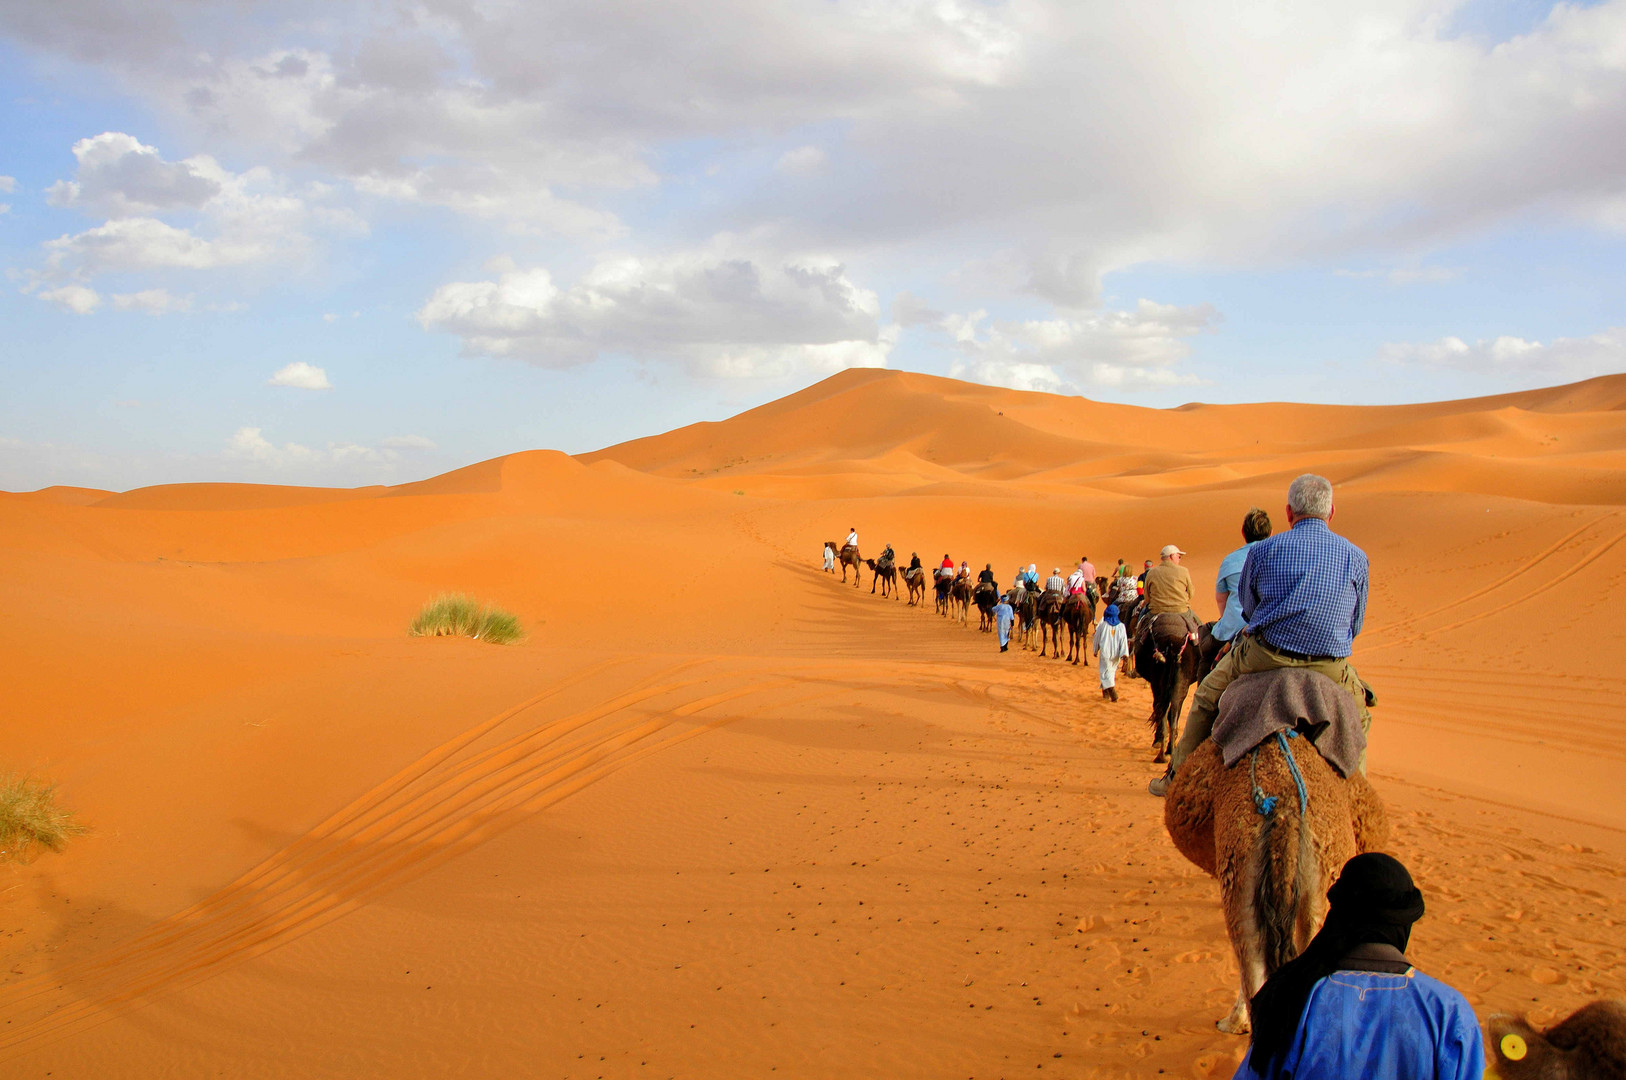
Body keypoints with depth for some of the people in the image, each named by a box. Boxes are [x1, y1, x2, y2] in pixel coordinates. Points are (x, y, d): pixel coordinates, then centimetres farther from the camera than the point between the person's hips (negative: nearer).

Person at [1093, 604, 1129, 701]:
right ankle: (1105, 693, 33)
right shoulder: (1121, 626, -4)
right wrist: (1123, 655, -12)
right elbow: (1123, 640, -10)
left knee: (1106, 672, 0)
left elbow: (1097, 639, 3)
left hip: (1105, 653, -3)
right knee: (1112, 671, 20)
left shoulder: (1102, 626, -7)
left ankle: (1112, 692, -21)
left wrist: (1095, 651, 18)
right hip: (1116, 654, 3)